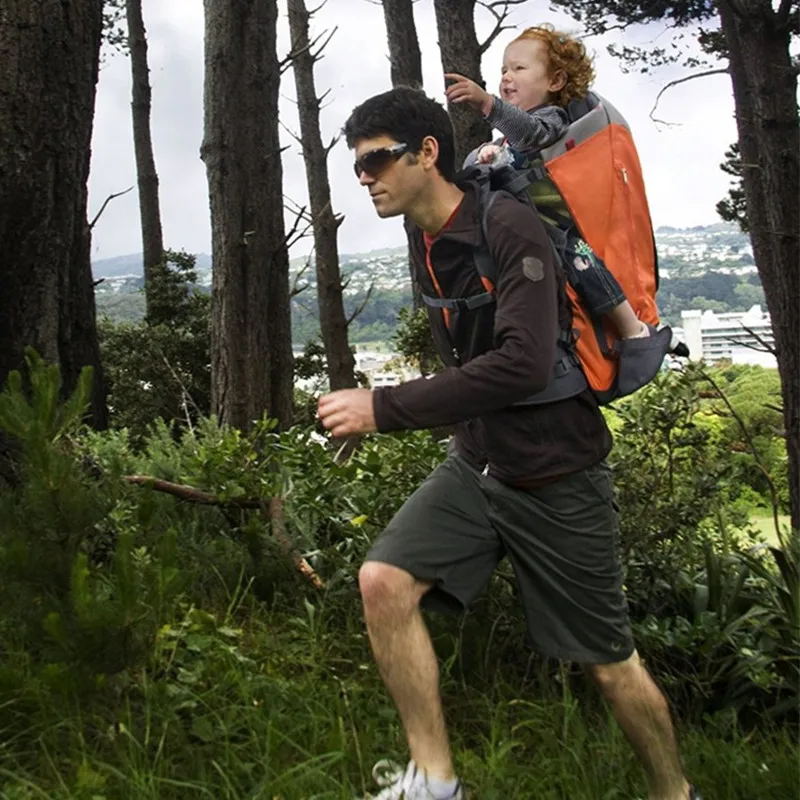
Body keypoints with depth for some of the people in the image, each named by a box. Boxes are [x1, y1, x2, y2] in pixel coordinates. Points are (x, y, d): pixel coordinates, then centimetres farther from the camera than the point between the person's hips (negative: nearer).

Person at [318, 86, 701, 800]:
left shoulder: (510, 227, -20)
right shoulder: (424, 238, 4)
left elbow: (524, 364, -32)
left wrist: (383, 408, -31)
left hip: (556, 477, -6)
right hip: (476, 463, 7)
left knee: (610, 662, 6)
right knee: (384, 581, -13)